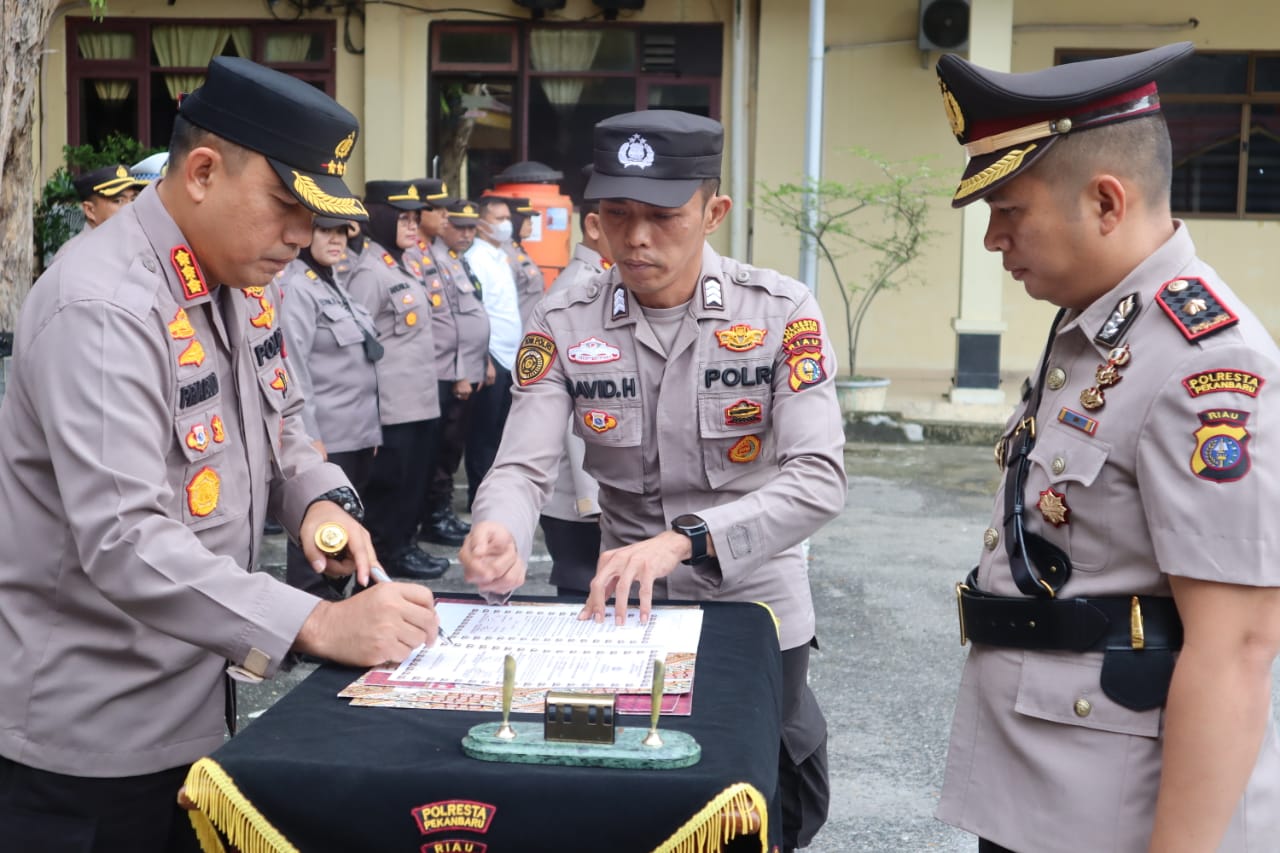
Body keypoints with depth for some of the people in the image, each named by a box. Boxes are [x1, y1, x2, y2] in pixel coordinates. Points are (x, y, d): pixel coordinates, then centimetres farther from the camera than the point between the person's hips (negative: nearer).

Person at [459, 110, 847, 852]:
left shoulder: (783, 313, -15)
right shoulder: (564, 325, -8)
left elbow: (819, 479, -23)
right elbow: (525, 464, -15)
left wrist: (682, 540, -36)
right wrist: (499, 535, -39)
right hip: (623, 613, 1)